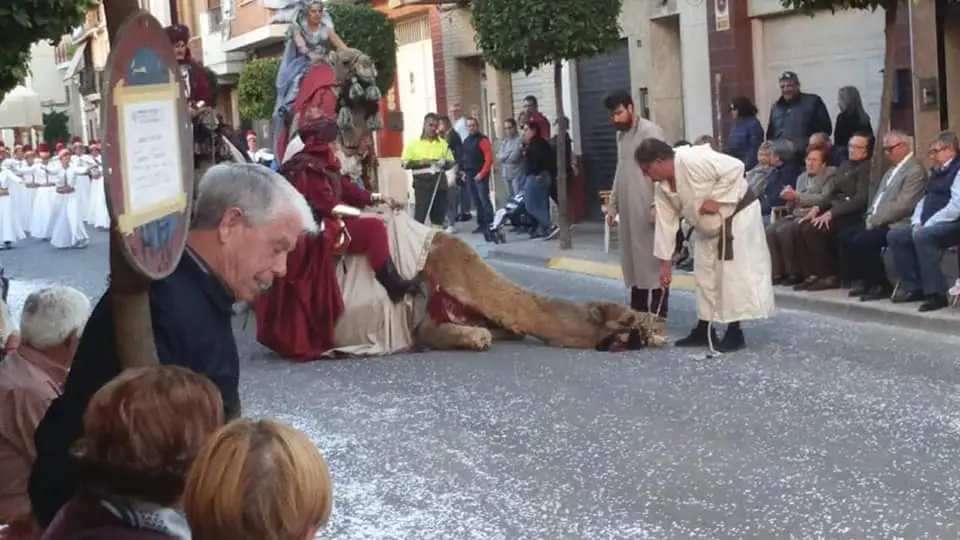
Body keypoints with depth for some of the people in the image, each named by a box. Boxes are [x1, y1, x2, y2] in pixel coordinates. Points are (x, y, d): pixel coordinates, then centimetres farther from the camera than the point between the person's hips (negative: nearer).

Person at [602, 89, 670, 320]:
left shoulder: (650, 131, -11)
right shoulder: (621, 135, 16)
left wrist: (656, 206, -21)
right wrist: (612, 204, 18)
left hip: (647, 210, -8)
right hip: (628, 210, 8)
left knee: (654, 262, -4)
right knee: (633, 261, 11)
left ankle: (658, 314, -2)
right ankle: (637, 311, 18)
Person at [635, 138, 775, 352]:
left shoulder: (692, 160, -30)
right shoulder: (664, 188, -3)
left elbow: (735, 168, -30)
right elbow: (666, 222, 2)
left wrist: (715, 199, -27)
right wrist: (665, 262, 3)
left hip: (737, 214, -9)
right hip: (709, 226, 9)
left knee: (734, 272, -8)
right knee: (705, 273, 12)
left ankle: (735, 332, -4)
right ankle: (704, 329, 22)